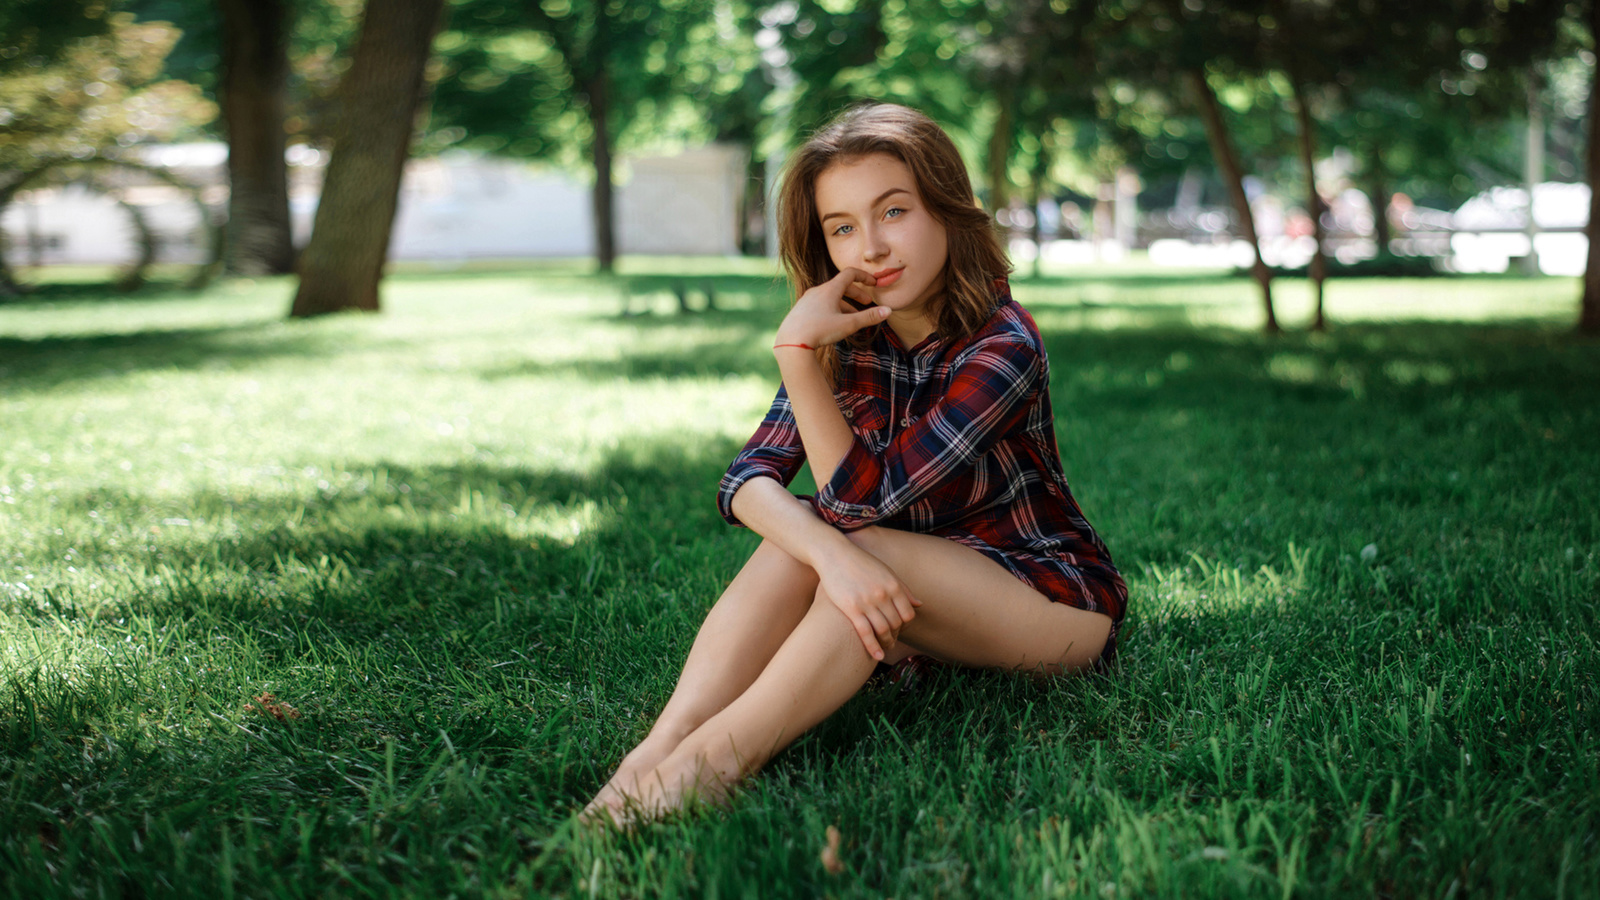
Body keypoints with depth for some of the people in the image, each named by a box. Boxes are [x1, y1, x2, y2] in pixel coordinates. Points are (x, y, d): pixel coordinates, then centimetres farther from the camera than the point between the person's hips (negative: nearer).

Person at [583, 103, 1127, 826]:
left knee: (872, 548, -33)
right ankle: (659, 750, -37)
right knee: (803, 533, -25)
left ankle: (711, 762, -37)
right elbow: (747, 481, -17)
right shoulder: (847, 341, -5)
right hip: (919, 599, 5)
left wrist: (796, 351, -29)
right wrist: (829, 553, -37)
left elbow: (860, 496, -28)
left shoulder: (1003, 345, -24)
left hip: (1060, 598, -5)